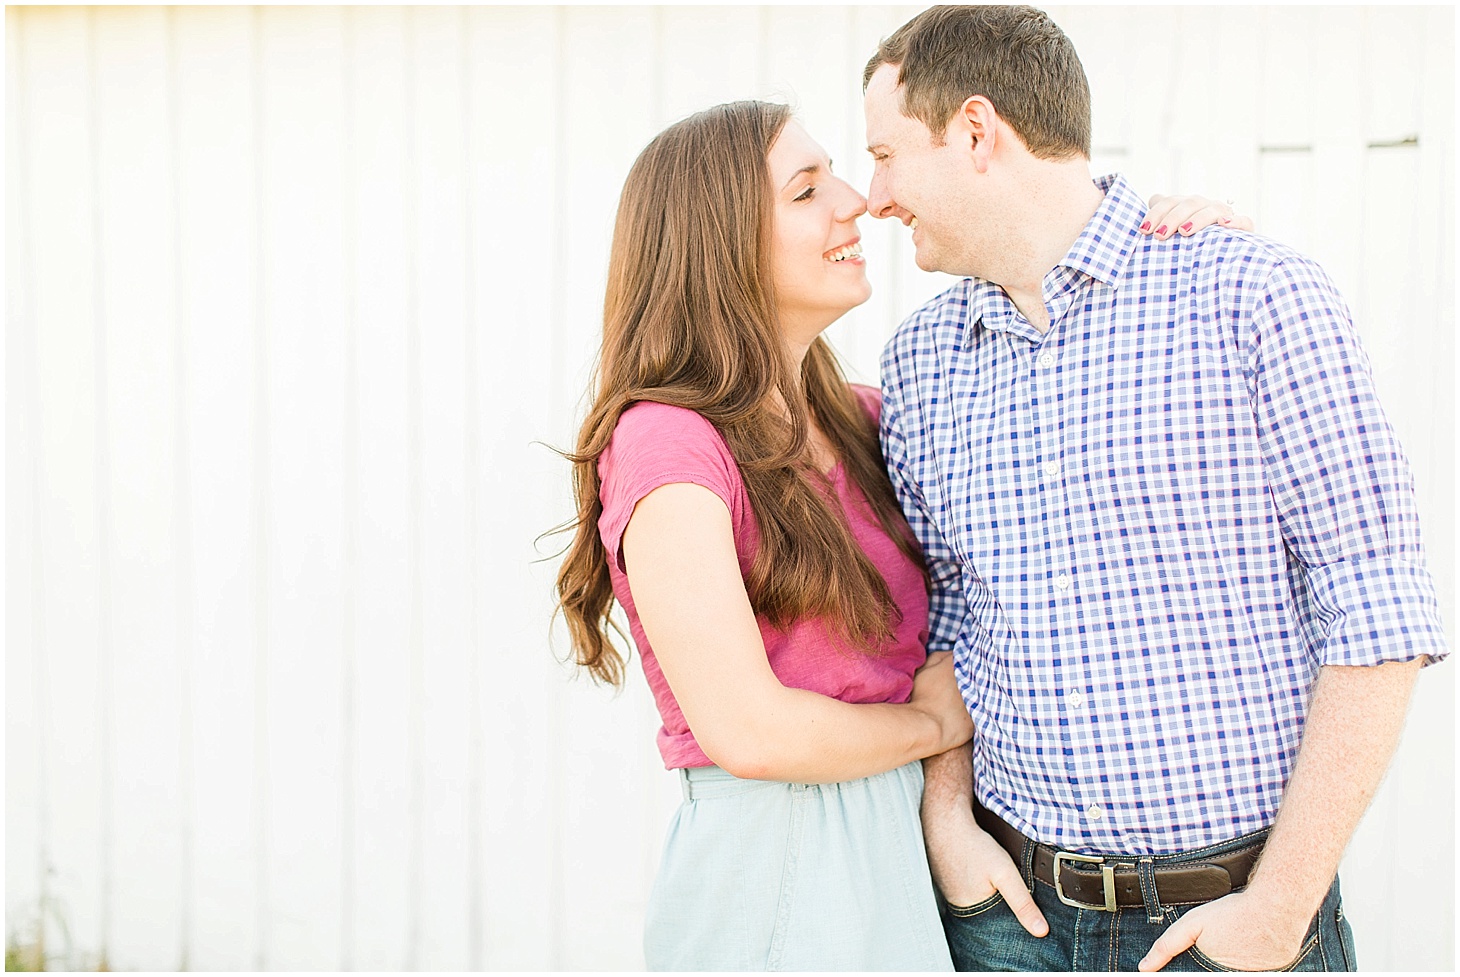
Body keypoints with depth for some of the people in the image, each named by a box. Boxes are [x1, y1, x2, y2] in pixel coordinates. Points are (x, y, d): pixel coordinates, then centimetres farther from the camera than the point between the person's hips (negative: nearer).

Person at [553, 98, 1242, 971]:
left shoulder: (854, 420, 8)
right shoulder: (667, 441, -17)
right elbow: (747, 730, -22)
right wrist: (935, 721, -5)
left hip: (899, 850, 8)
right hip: (775, 871, -8)